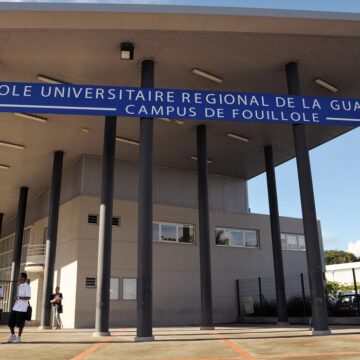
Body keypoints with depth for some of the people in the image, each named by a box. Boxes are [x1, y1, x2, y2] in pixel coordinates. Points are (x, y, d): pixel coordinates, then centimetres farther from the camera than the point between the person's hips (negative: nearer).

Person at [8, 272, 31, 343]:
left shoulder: (27, 286, -11)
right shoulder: (19, 285, 12)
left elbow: (28, 297, -16)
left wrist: (19, 297, -22)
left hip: (22, 308, -7)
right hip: (15, 307, 7)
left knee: (20, 324, 1)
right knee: (10, 322, 10)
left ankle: (18, 338, 14)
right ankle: (13, 335, 28)